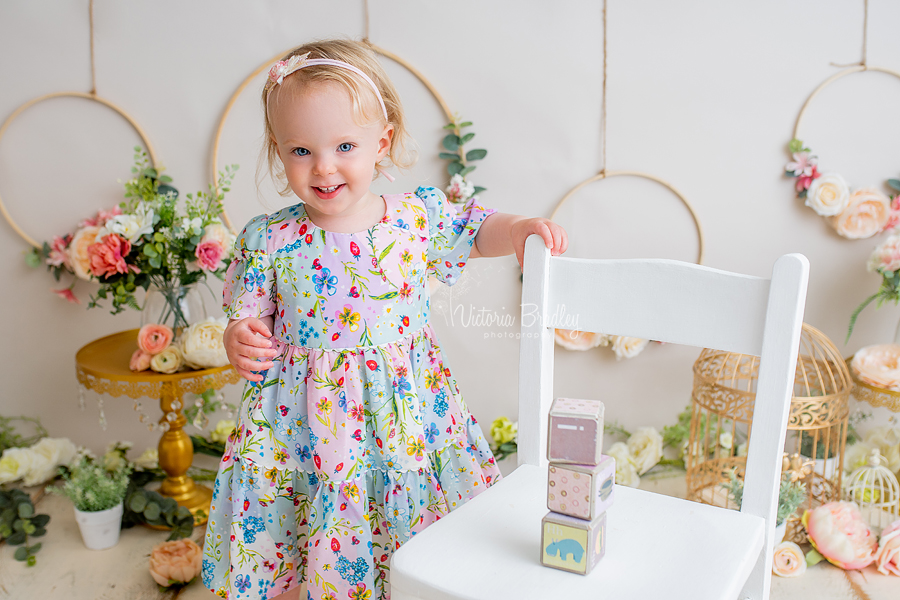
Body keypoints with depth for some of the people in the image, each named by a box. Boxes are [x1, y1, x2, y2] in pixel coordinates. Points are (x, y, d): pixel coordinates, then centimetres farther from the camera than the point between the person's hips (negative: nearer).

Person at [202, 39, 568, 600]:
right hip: (308, 425, -1)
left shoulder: (419, 217, -5)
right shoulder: (268, 242, -7)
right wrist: (239, 341, -18)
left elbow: (477, 229, 10)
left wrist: (520, 228, -8)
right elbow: (249, 318, 3)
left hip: (405, 417, 1)